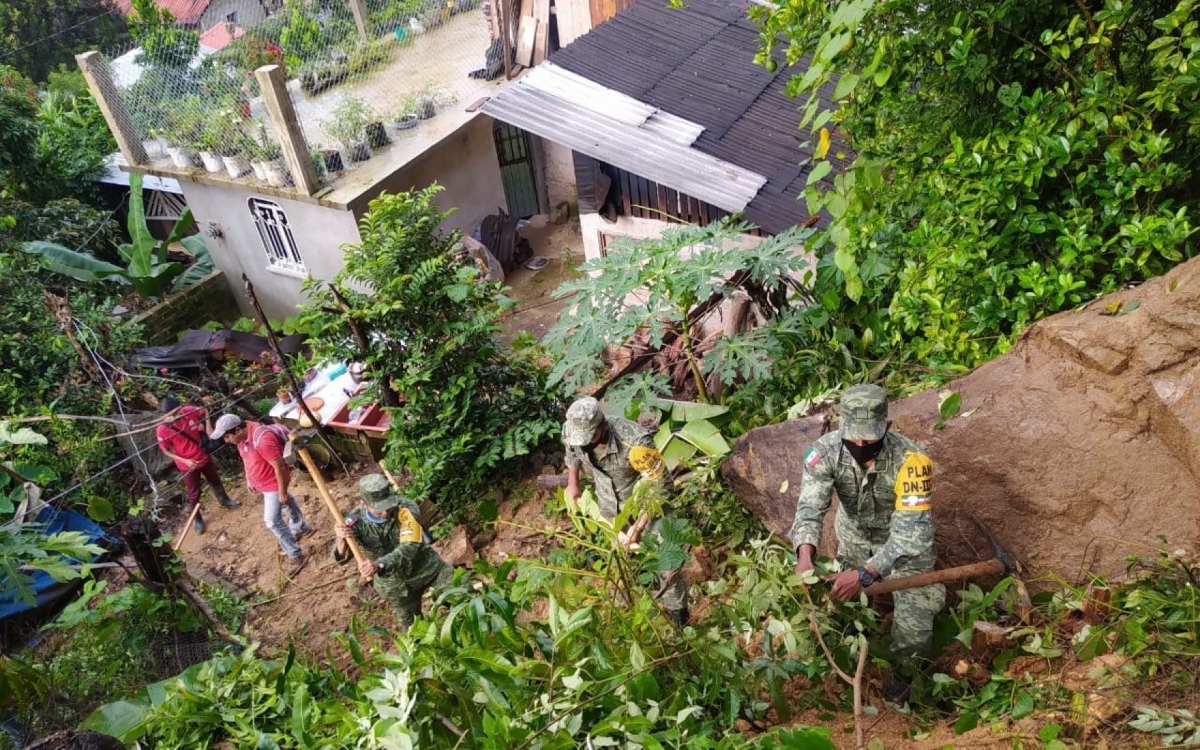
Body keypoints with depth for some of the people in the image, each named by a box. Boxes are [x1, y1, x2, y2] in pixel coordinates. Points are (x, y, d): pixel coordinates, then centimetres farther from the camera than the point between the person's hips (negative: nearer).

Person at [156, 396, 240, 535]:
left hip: (203, 456, 4)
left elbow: (205, 411, 4)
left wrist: (208, 428, -9)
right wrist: (185, 461, -21)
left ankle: (224, 500, 53)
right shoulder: (162, 430, -26)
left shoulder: (189, 411, -19)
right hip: (187, 465, -4)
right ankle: (197, 519, 33)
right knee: (194, 493, 11)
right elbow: (166, 451, -13)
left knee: (215, 480, 26)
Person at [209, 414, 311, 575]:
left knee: (272, 521, -7)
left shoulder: (262, 439, -38)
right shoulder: (242, 436, -10)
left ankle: (295, 555, 4)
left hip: (273, 483, -9)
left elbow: (279, 466, -31)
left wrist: (282, 492, -24)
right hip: (261, 482, 9)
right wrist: (249, 479, 15)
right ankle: (300, 528, 53)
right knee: (287, 503, 29)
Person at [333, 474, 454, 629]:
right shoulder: (356, 520, -20)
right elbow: (342, 558, -20)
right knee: (412, 625, 17)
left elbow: (409, 548, -36)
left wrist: (379, 564, -53)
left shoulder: (406, 508, -29)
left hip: (425, 566, -1)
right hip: (393, 582, 2)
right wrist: (342, 539, -44)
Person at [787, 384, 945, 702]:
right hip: (854, 534, 3)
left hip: (904, 538, -2)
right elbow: (810, 507, -38)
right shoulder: (826, 450, -30)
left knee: (914, 620, -7)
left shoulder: (910, 460, -38)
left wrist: (866, 573, -52)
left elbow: (910, 533, -41)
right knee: (846, 596, 11)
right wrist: (805, 555, -58)